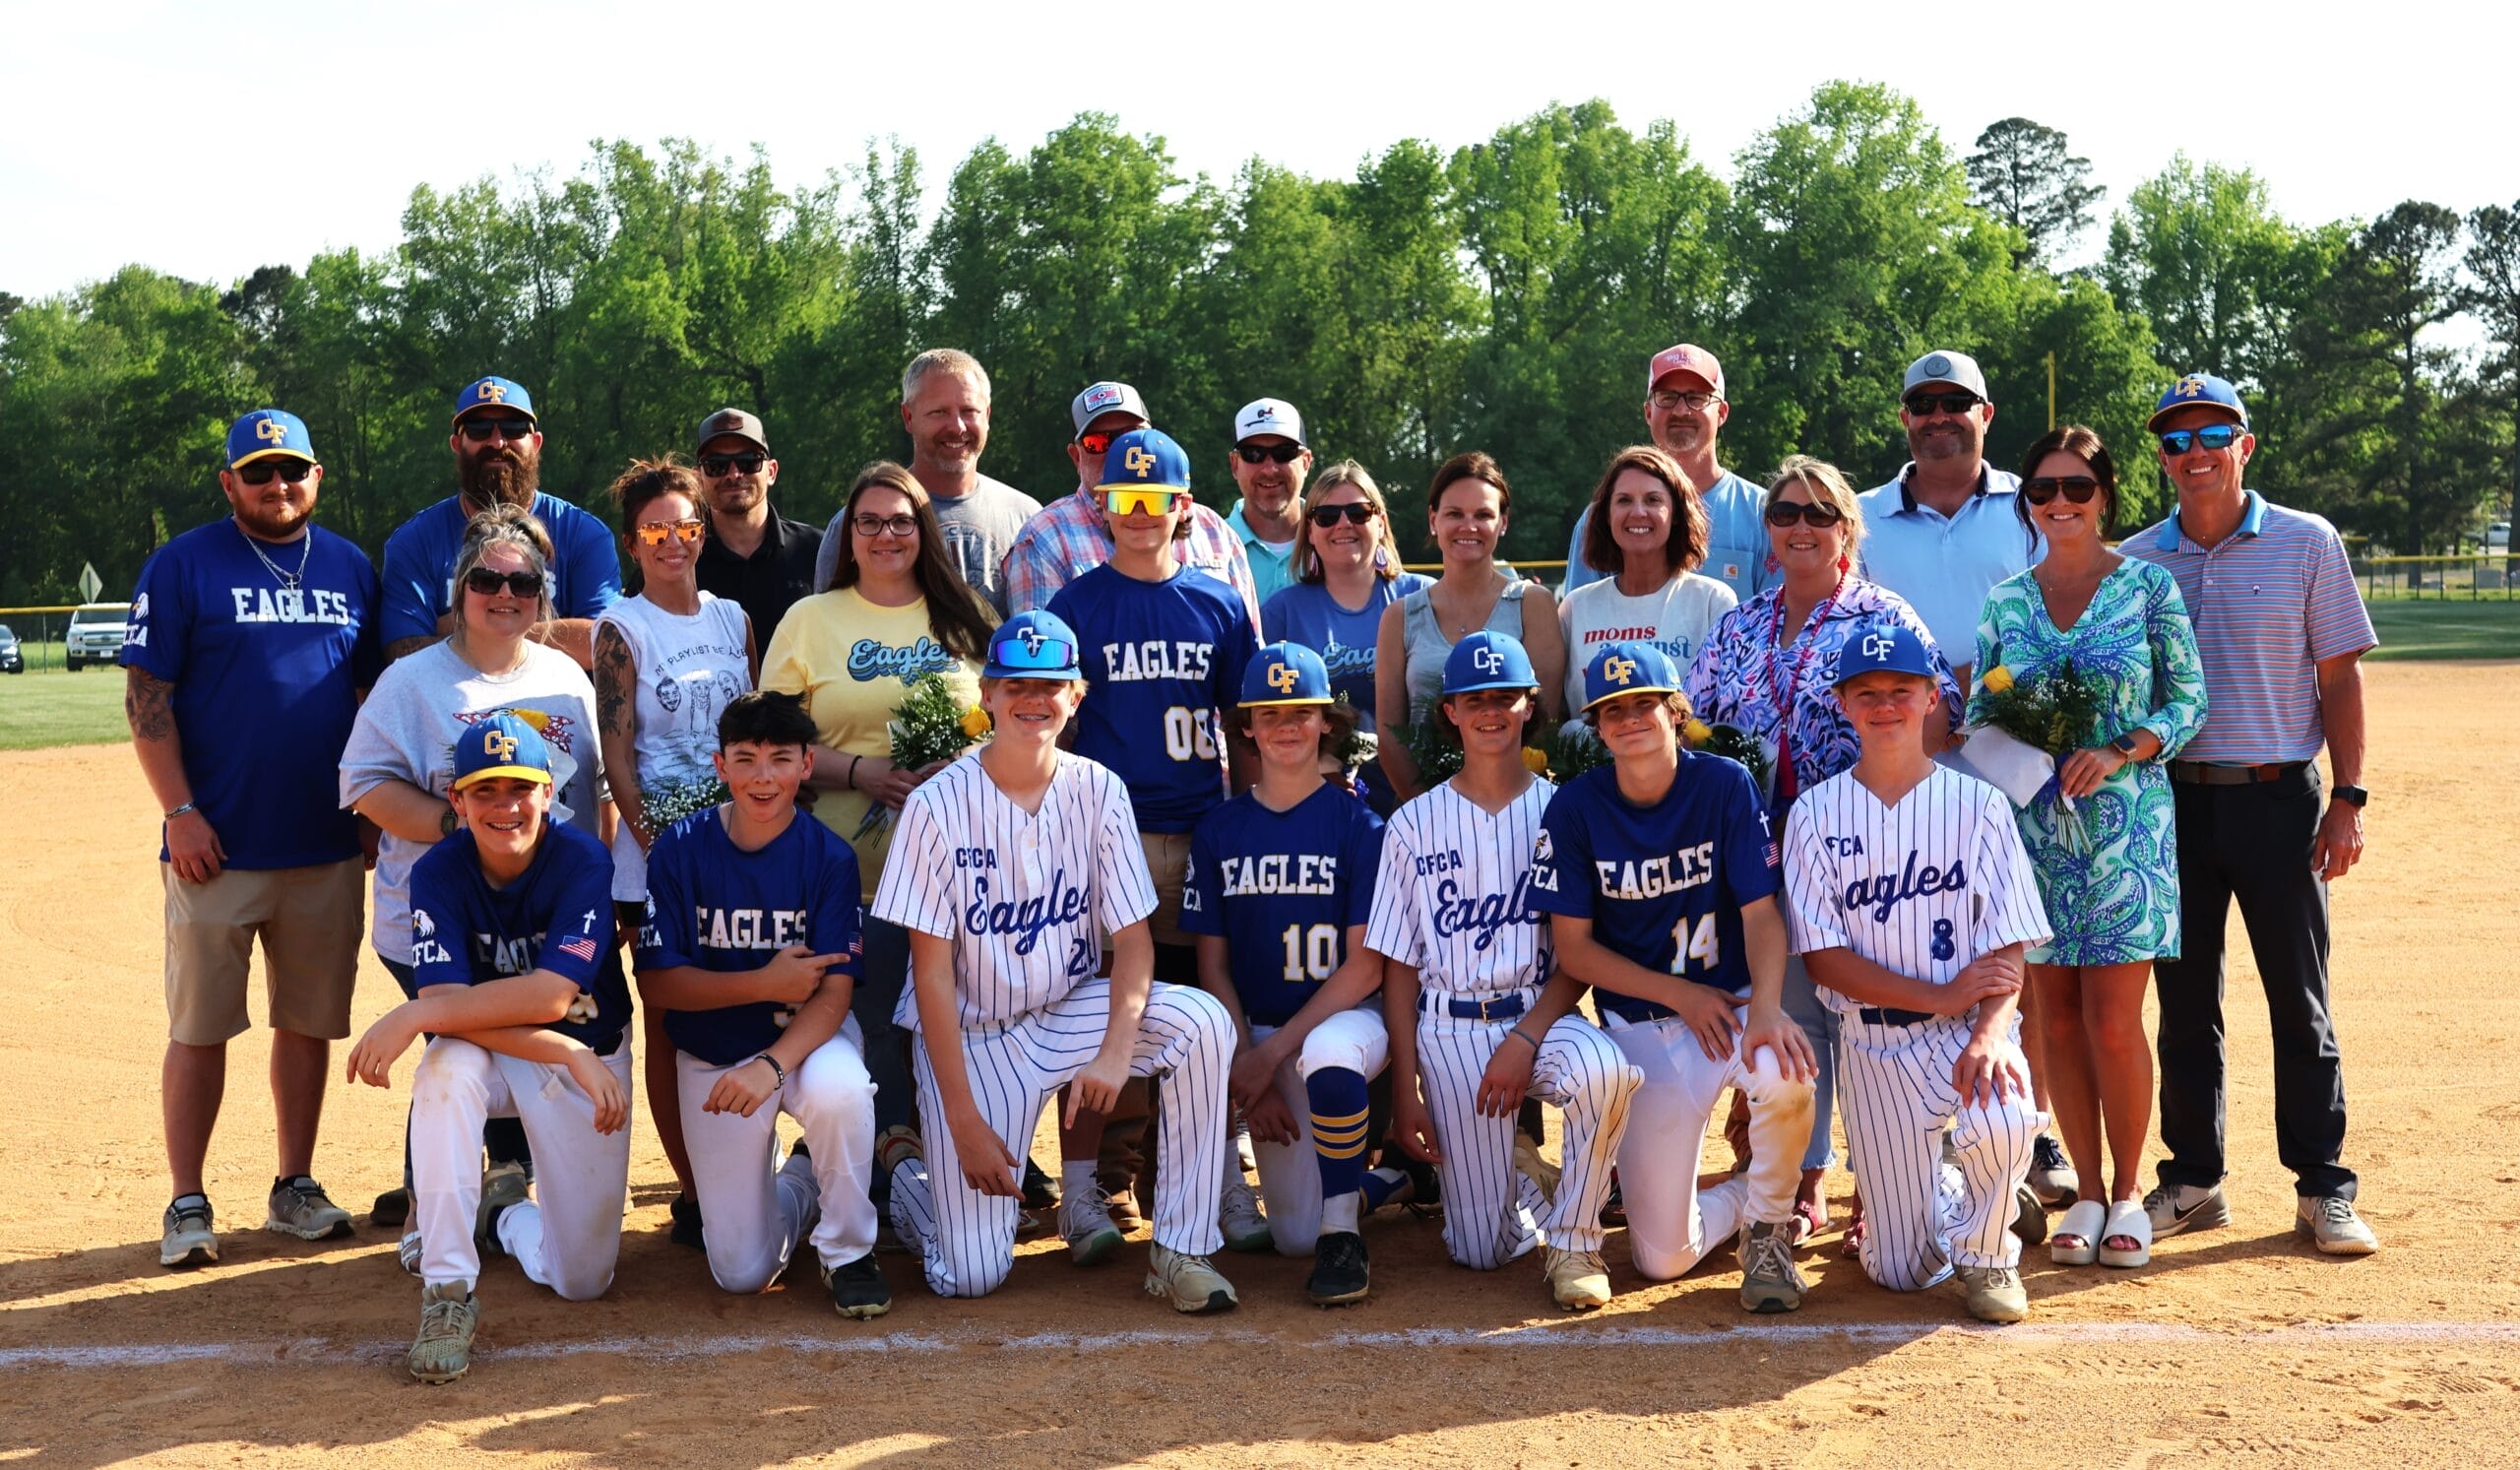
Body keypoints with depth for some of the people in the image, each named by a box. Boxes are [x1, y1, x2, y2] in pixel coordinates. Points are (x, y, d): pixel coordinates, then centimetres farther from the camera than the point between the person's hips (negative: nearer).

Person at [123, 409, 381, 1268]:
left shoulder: (351, 569, 11)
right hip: (217, 845, -4)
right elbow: (146, 695, -4)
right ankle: (188, 1205, 8)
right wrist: (181, 812, -12)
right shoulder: (184, 565, -1)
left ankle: (295, 1188, 21)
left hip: (327, 847, 4)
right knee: (199, 1028, 0)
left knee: (310, 1022, 10)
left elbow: (376, 695, 16)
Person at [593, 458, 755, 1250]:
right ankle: (691, 1191, 7)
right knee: (669, 1021, 1)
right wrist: (655, 843, -15)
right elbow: (616, 750, -7)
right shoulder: (621, 628, -1)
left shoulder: (732, 618, 11)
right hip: (657, 850, -4)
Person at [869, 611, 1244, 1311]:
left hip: (1070, 1014, 3)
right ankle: (906, 1165, 24)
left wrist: (1115, 1051, -25)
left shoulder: (1098, 792, -5)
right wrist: (964, 1120, -17)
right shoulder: (938, 806, -14)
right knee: (971, 1276, -11)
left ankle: (1180, 1249, -16)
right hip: (971, 1036, -3)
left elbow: (1133, 939, -6)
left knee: (1203, 1021, -27)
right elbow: (933, 972, -13)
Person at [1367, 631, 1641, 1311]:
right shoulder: (1415, 823, 5)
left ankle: (1573, 1241, -13)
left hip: (1544, 1014, 0)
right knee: (1482, 1249, -8)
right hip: (1450, 1030, 0)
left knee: (1602, 1070, -37)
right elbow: (1399, 967, 5)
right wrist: (1405, 1089, -2)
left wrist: (1525, 1040, -16)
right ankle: (1497, 1174, 29)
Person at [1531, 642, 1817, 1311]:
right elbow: (1573, 948, -4)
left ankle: (1769, 1227, -6)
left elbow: (1761, 911, -11)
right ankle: (1747, 1197, 31)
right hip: (1641, 1027, 1)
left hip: (1733, 1002, 0)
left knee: (1785, 1073, -38)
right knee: (1664, 1255, -6)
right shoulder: (1574, 808, -6)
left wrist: (1765, 1008, -29)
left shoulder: (1725, 785, -7)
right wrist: (1682, 995, -14)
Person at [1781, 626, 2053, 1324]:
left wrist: (1989, 1032, -26)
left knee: (2002, 1122, -36)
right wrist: (1940, 996, -16)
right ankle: (1949, 1196, 35)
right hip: (1873, 1044, 1)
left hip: (1969, 1029, -1)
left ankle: (1988, 1249, -2)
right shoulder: (1816, 814, 0)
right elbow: (1823, 957, -6)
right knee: (1900, 1271, -2)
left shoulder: (1977, 804, 0)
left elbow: (2007, 951, -6)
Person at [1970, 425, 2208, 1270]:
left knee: (2113, 1020, -5)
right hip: (2033, 825, 3)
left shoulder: (2148, 588, 1)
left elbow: (2189, 701, -1)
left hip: (2124, 823, -3)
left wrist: (2118, 751, -15)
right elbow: (1978, 711, 12)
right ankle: (2087, 1191, 18)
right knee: (2055, 1018, 5)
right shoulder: (2005, 601, 9)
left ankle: (2128, 1190, 13)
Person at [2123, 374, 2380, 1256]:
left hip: (2278, 797, -2)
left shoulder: (2306, 544, 2)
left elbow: (2339, 677, 1)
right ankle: (2193, 1182, 18)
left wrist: (2348, 800, -5)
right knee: (2184, 1001, 8)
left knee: (2300, 1003, 2)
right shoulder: (2133, 562, 7)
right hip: (2173, 801, 2)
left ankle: (2322, 1190, 11)